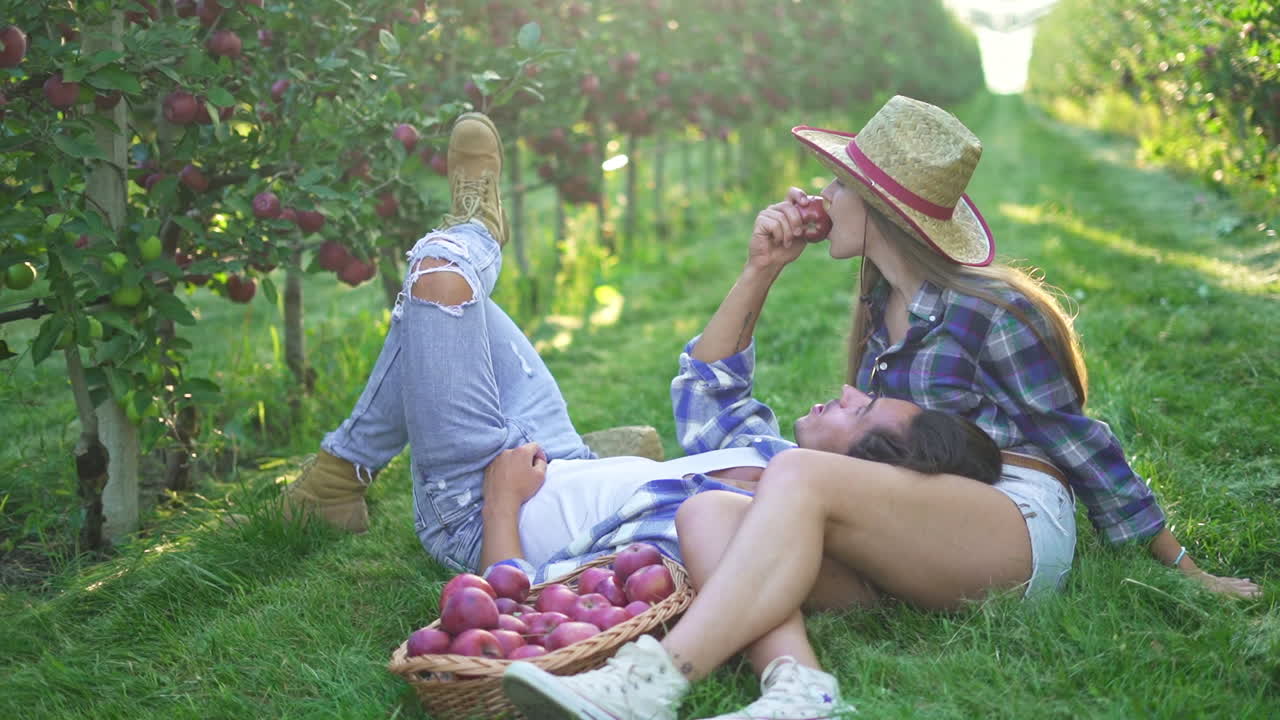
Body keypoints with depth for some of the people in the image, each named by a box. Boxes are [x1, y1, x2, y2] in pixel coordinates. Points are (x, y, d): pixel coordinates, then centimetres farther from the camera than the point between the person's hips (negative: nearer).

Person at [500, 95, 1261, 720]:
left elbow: (1082, 442, 2)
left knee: (800, 473, -31)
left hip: (1020, 526, -6)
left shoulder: (986, 310, -2)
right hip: (910, 552, 7)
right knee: (707, 510, -18)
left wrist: (1187, 571, 5)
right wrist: (762, 269, 14)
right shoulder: (882, 308, 18)